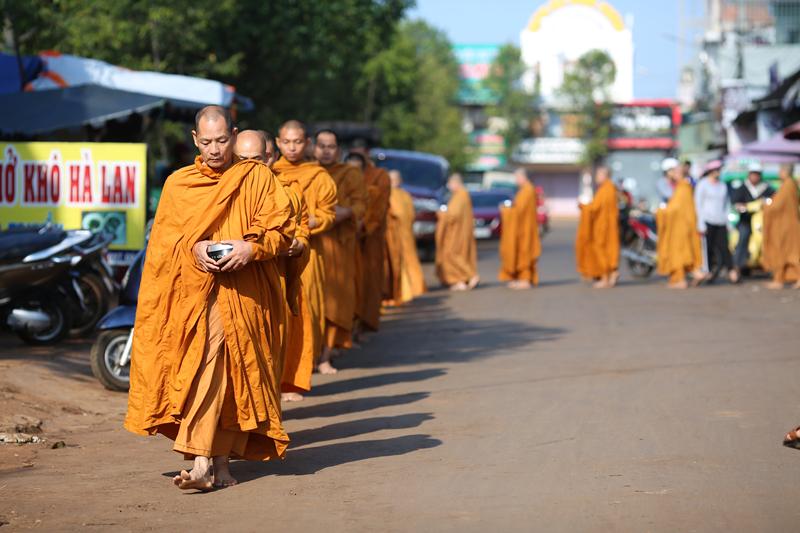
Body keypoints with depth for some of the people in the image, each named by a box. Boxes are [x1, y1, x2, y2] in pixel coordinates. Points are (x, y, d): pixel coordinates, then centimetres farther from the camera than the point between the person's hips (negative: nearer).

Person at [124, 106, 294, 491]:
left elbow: (283, 229, 3)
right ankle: (217, 465, 1)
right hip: (193, 290, 2)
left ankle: (203, 462, -13)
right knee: (204, 368, -5)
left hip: (242, 293, -2)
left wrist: (251, 248, -16)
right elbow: (163, 237, 8)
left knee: (222, 371, -11)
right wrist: (193, 247, -11)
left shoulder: (257, 177, 7)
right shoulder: (178, 184, 13)